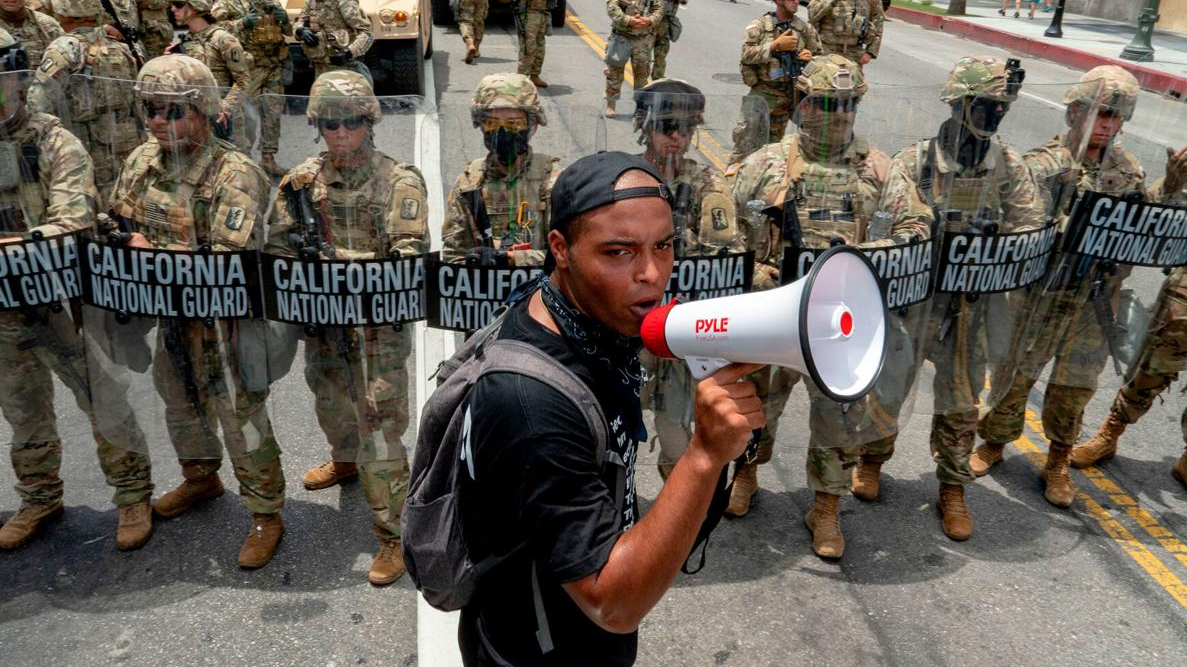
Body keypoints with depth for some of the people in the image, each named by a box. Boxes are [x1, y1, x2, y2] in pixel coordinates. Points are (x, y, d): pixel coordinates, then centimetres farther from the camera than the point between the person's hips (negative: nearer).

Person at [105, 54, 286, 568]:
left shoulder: (235, 175, -22)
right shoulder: (142, 160, 1)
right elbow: (113, 223, 13)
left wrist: (151, 252, -25)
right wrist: (116, 238, -11)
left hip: (223, 321, -7)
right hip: (169, 315, 8)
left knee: (242, 419, 2)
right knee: (180, 405, 25)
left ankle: (266, 515, 18)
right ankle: (201, 478, 50)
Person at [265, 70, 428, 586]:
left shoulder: (398, 181, -11)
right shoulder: (303, 180, 3)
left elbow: (410, 254, -21)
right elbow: (277, 245, 8)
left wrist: (333, 254, -28)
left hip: (378, 323, -6)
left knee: (379, 427, -6)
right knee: (330, 400, 28)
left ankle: (394, 534, 6)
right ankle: (345, 461, 59)